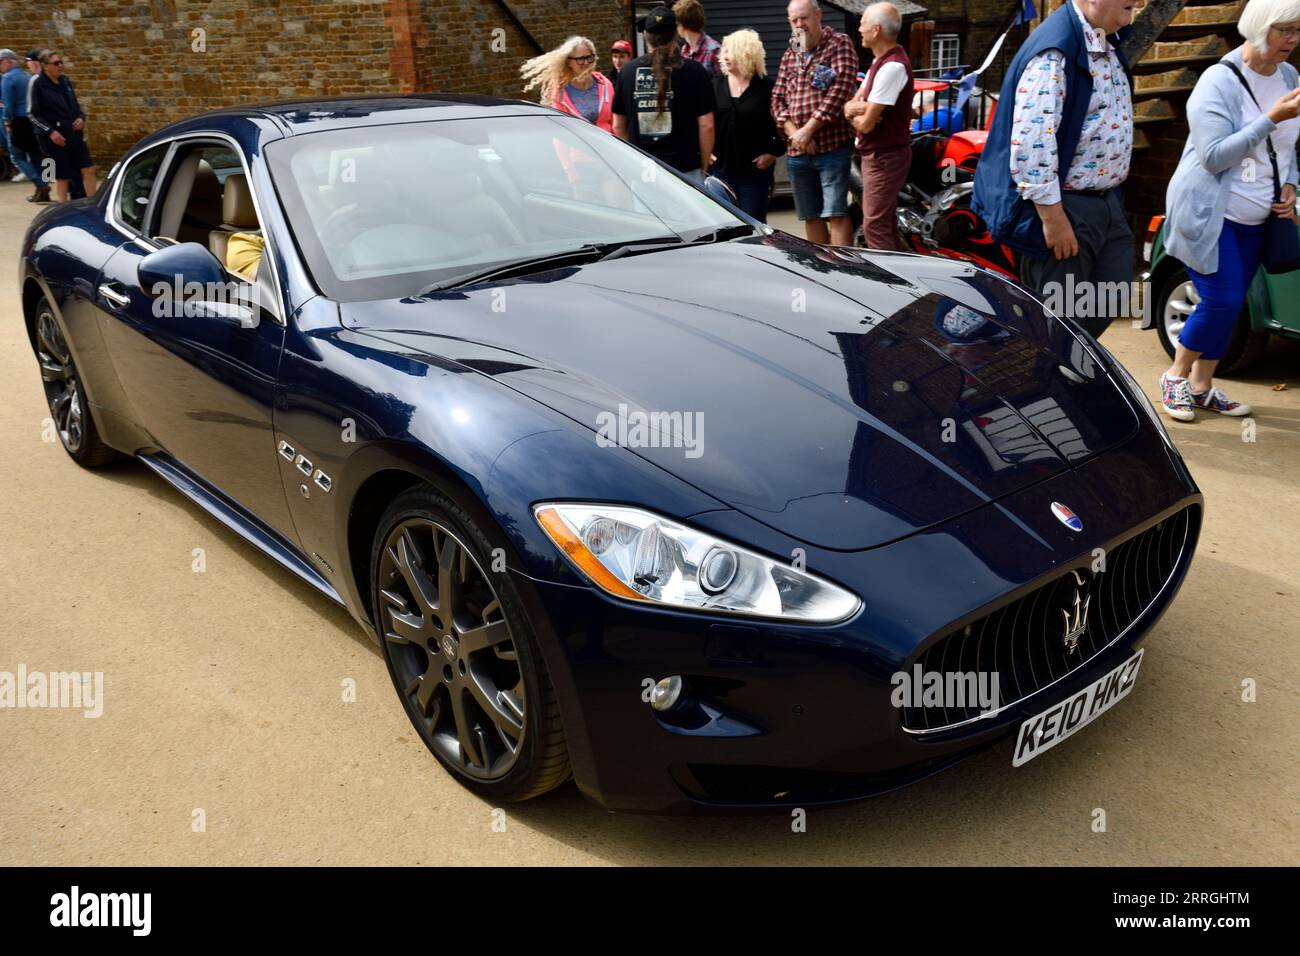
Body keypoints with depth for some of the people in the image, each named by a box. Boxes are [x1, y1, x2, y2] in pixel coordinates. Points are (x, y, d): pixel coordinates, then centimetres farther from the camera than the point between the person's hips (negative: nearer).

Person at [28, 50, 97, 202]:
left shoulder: (65, 81, 7)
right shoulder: (38, 85, -8)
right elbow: (32, 114, -8)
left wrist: (81, 118, -1)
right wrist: (50, 131, -17)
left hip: (75, 134, 5)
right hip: (55, 137, -5)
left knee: (88, 169, 1)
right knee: (61, 176, 2)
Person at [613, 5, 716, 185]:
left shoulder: (628, 71, 4)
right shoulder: (694, 71, -5)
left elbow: (618, 126, 10)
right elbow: (706, 125, -6)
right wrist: (703, 165, 6)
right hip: (685, 169, -3)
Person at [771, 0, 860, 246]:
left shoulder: (839, 44, -1)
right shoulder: (789, 55, 17)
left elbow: (840, 89, -13)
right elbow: (777, 98, 10)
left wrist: (808, 129, -15)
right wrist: (793, 132, -8)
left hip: (832, 145, -6)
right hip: (796, 151, 6)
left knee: (836, 215, -11)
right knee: (810, 217, 11)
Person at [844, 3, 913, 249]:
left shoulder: (893, 66, -19)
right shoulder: (880, 62, 13)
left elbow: (866, 124, -22)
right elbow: (850, 106, 11)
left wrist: (855, 114, 1)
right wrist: (856, 108, -13)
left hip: (884, 157, -10)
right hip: (878, 154, 10)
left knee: (875, 227, -12)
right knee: (886, 224, 16)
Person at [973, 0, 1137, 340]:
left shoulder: (1108, 44, 11)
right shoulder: (1055, 52, -21)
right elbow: (1029, 142, -28)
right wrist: (1053, 216, -26)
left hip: (1106, 200, 10)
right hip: (1065, 207, -10)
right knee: (1060, 321, 0)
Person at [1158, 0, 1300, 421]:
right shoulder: (1219, 82, -15)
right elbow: (1214, 156, -22)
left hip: (1254, 219, 7)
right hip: (1208, 212, -7)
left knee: (1230, 305, 7)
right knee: (1222, 301, -13)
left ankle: (1202, 386, 18)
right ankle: (1176, 376, 7)